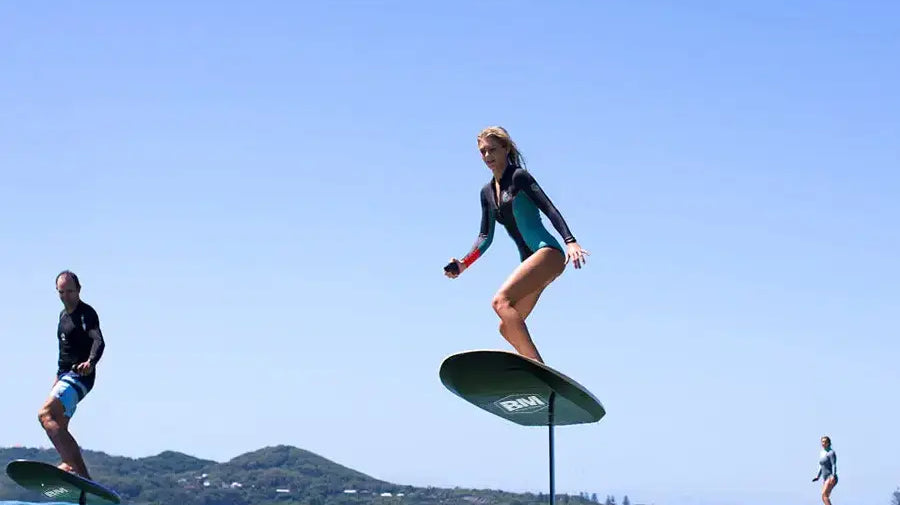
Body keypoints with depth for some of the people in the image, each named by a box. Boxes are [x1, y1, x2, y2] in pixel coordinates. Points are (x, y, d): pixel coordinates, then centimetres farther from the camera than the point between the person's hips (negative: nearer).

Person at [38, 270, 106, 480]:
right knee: (59, 427, 9)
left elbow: (99, 341, -28)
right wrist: (58, 377, 32)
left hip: (80, 376, -10)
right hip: (65, 376, 10)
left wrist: (90, 362, -47)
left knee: (46, 415, -26)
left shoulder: (86, 313, -11)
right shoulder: (63, 315, 17)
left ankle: (72, 465, -36)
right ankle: (82, 475, 11)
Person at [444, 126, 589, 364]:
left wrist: (570, 241, -25)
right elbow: (485, 236, 19)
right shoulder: (487, 192, 19)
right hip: (531, 262, 9)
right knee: (507, 328, 5)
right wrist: (463, 264, 4)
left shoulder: (519, 177, -3)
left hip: (548, 253, -9)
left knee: (500, 301, -26)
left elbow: (549, 209, -12)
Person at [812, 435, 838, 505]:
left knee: (824, 495, -23)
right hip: (826, 478, 9)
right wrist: (818, 476, 17)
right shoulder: (822, 453, 16)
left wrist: (833, 476, -30)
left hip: (831, 478, -9)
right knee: (825, 497, 7)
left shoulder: (831, 453, -9)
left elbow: (834, 465, -18)